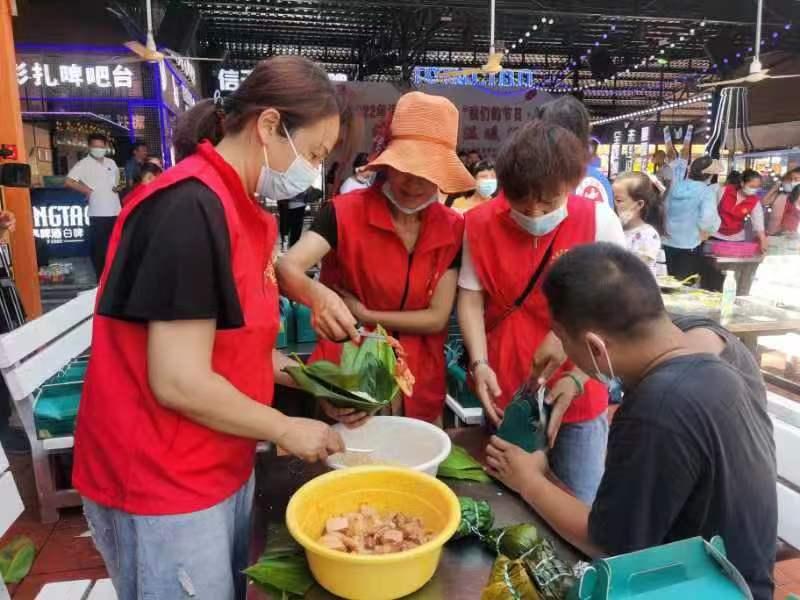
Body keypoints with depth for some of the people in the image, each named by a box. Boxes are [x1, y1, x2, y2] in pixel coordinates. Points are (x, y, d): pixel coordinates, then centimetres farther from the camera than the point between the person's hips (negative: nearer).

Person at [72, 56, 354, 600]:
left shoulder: (233, 204, 6)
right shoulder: (191, 209, -24)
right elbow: (180, 382, -25)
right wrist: (285, 429, -13)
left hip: (221, 466, 8)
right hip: (164, 482, -8)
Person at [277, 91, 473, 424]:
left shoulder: (453, 229, -4)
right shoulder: (345, 212, -14)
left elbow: (437, 318, -7)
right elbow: (286, 269, -28)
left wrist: (364, 315, -15)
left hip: (418, 385, 3)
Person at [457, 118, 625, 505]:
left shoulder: (598, 223, -12)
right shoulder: (481, 224, -5)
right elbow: (471, 297, -1)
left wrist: (577, 379, -17)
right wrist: (479, 363, -15)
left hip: (576, 397, -2)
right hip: (504, 393, 2)